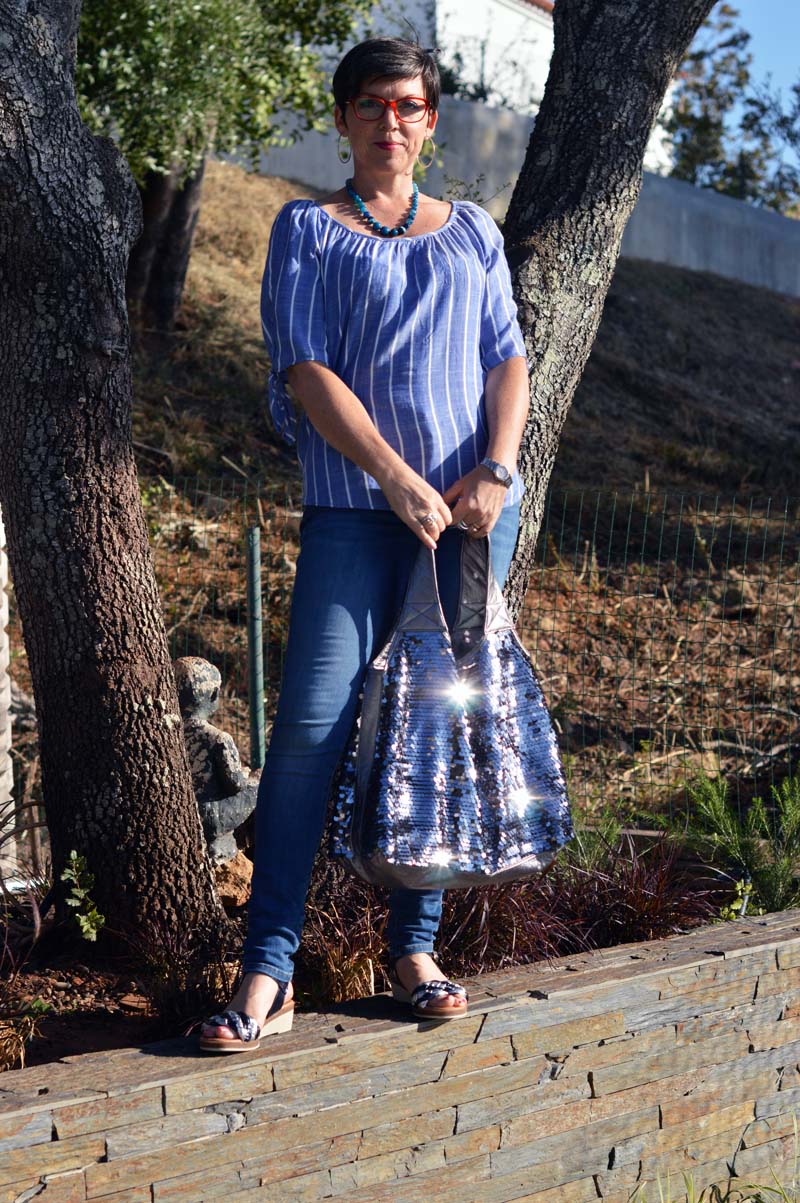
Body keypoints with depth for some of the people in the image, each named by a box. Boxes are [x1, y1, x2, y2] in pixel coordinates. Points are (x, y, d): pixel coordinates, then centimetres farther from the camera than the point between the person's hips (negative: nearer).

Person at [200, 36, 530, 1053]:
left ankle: (415, 946, 15)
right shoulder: (307, 230, 8)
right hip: (354, 509, -3)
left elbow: (507, 359, 11)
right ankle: (267, 974, -8)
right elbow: (306, 371, -4)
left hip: (474, 508, 3)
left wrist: (496, 466, -8)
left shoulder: (472, 231, 18)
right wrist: (401, 481, -14)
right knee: (311, 727, -12)